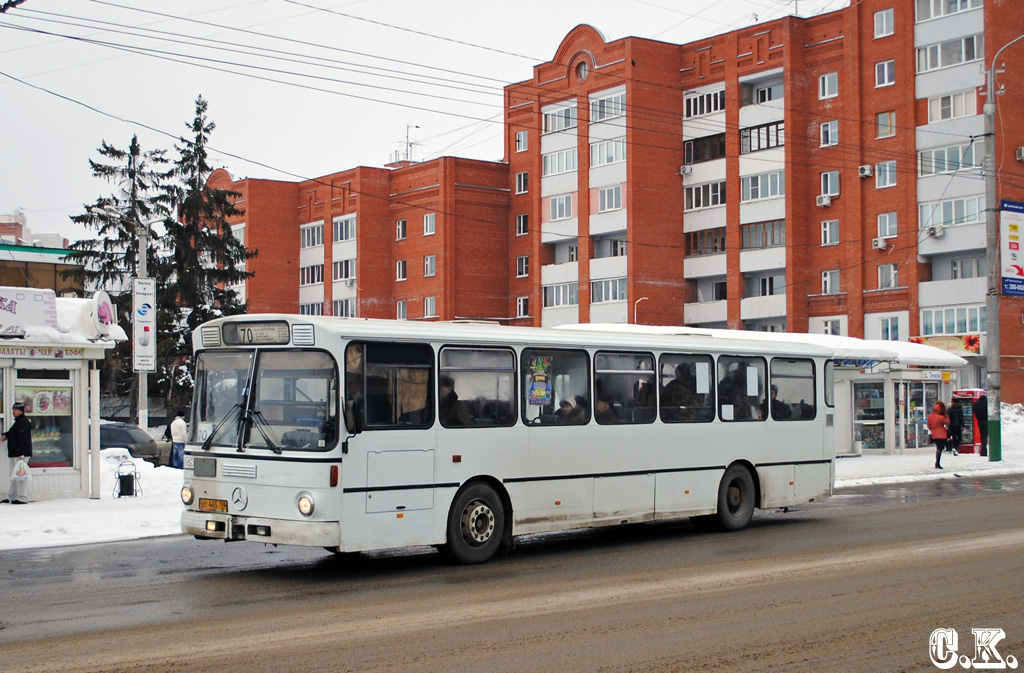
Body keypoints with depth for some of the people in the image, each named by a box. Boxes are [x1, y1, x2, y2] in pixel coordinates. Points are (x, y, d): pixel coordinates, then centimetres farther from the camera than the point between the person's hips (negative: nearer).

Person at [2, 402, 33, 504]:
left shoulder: (23, 422, -15)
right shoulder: (18, 421, 19)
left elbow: (23, 439, -21)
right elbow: (12, 433, 35)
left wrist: (21, 454, -25)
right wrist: (5, 435, 13)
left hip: (21, 454, -11)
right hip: (14, 454, 11)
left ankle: (22, 498, -9)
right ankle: (12, 497, 24)